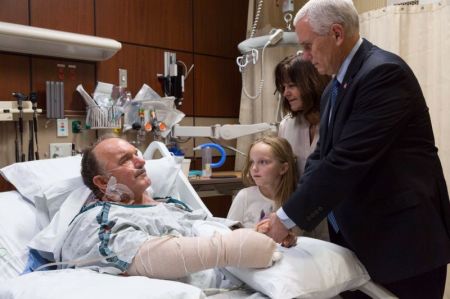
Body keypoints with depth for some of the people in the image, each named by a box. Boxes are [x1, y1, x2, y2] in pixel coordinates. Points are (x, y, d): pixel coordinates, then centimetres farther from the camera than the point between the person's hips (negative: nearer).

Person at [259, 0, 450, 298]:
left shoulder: (383, 72, -19)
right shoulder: (335, 88, 10)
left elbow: (347, 160, -25)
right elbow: (323, 155, 9)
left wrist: (289, 217, -18)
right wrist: (288, 213, -4)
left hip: (402, 240, -8)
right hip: (357, 238, 8)